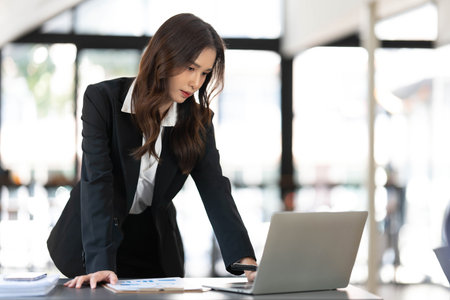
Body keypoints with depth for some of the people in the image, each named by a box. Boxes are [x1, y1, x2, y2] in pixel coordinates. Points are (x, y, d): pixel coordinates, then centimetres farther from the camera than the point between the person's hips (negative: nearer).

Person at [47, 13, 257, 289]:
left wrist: (246, 261, -29)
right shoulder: (103, 99, -16)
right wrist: (100, 263, -37)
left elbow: (215, 191, -13)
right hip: (89, 248, -3)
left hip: (155, 249, 3)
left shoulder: (198, 120, -4)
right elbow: (96, 183, -25)